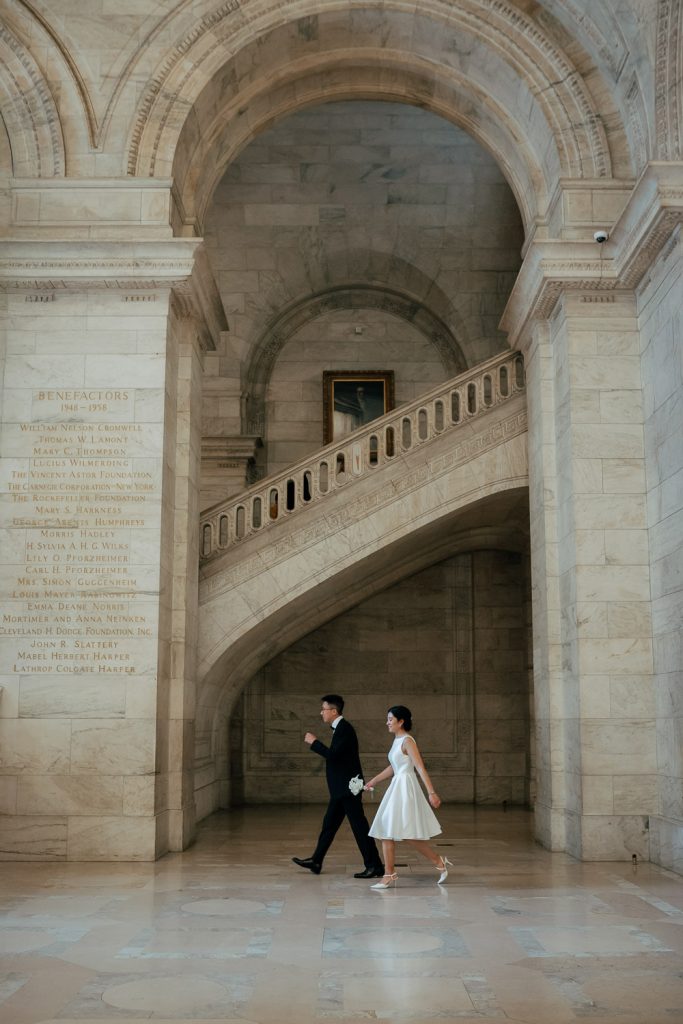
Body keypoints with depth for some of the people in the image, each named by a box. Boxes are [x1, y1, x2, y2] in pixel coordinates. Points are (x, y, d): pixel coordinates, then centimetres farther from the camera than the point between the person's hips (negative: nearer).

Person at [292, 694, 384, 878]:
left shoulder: (344, 728, -17)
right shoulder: (340, 728, 13)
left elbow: (333, 755, -24)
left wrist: (314, 742, -15)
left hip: (348, 788, -10)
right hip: (341, 789, 10)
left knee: (359, 825, -6)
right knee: (329, 824, 15)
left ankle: (374, 866, -1)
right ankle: (316, 861, 23)